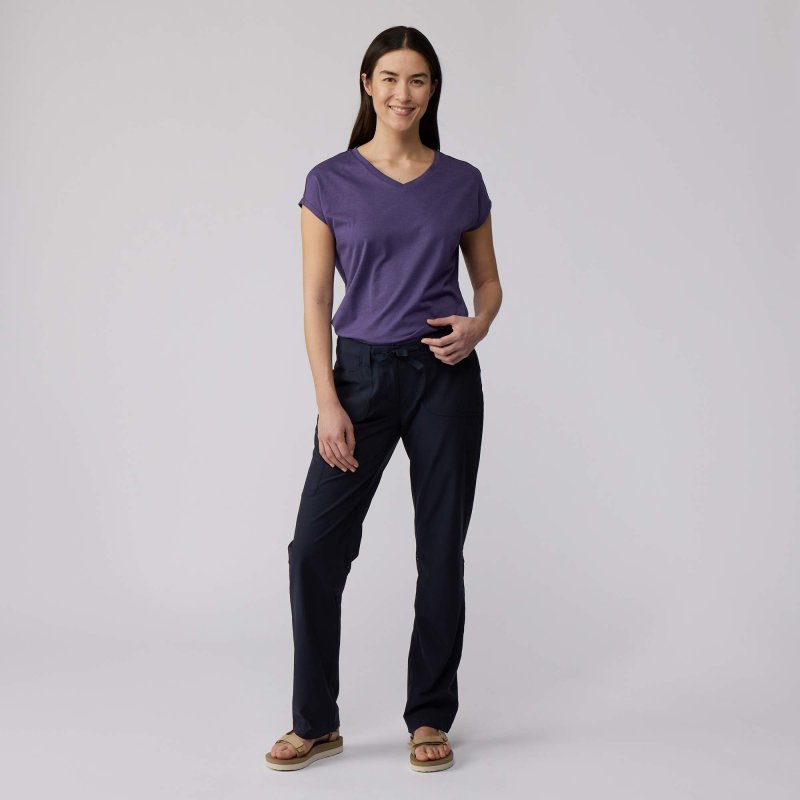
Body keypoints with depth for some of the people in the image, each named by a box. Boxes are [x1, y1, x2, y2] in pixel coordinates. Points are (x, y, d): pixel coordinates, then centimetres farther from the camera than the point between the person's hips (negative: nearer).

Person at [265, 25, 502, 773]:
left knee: (441, 548, 5)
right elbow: (316, 302, -3)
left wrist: (477, 326, -10)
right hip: (362, 374, -1)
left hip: (446, 376, 1)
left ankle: (430, 717, 21)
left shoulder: (463, 182, 5)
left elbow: (488, 281, 13)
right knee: (316, 545, -5)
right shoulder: (330, 182, -1)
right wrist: (328, 404, -11)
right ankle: (315, 721, 13)